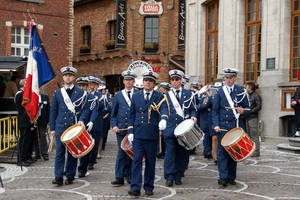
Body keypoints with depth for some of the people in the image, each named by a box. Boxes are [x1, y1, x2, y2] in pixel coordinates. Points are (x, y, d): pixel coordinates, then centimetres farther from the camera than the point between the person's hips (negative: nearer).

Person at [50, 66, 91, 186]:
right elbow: (53, 111, 9)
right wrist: (52, 128, 5)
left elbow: (86, 108, 4)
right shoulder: (57, 93, 9)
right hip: (60, 127, 1)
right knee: (60, 151, -5)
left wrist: (81, 120, -13)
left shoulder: (80, 92, 5)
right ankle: (58, 177, -4)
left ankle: (70, 176, 12)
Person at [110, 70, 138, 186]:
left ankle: (130, 176, 18)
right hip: (121, 129, 0)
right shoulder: (118, 95, 9)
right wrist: (114, 126, -4)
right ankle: (119, 177, 5)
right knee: (121, 153, 1)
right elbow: (113, 114, 10)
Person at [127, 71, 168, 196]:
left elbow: (164, 109, -16)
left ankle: (149, 187, 17)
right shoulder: (135, 96, 9)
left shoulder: (159, 96, 2)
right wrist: (130, 131, 2)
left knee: (150, 162, 7)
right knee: (137, 160, -4)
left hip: (152, 135, -1)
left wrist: (163, 119, -38)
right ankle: (135, 187, -3)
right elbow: (131, 115, 10)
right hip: (137, 134, 1)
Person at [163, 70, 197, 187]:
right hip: (169, 129, 0)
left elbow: (192, 109, 8)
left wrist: (193, 116, -13)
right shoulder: (166, 95, 10)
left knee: (182, 153, 5)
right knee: (170, 153, -3)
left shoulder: (188, 94, 8)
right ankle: (169, 178, 1)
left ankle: (178, 177, 15)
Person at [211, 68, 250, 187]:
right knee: (222, 151, -6)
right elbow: (215, 110, 3)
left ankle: (231, 177, 15)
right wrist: (216, 125, -10)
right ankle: (223, 177, -6)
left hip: (237, 127, 1)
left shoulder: (242, 91, 5)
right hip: (223, 127, -1)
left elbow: (248, 109, 7)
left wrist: (243, 111, -17)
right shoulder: (220, 92, 5)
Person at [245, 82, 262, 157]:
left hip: (253, 118, -9)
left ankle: (256, 151, -4)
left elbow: (259, 107, -14)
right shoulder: (248, 96, 19)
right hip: (247, 118, 9)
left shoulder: (256, 95, -7)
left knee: (254, 135, -7)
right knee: (249, 135, 11)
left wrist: (250, 111, -17)